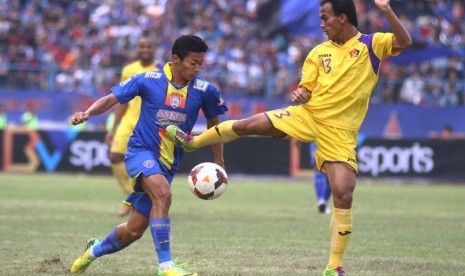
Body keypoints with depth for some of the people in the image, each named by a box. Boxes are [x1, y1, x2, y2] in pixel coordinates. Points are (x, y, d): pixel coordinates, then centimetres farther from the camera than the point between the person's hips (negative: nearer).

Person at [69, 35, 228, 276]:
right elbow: (112, 98, -1)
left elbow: (213, 123, 13)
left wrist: (219, 164, 17)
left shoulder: (204, 90, -3)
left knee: (133, 231, 5)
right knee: (163, 193, -35)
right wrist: (88, 113, -20)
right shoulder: (148, 80, -9)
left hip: (167, 164, 4)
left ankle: (95, 250, 37)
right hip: (141, 151, -4)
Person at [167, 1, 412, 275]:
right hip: (309, 115, 3)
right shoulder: (319, 52, 9)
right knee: (247, 125, -5)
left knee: (343, 195, -12)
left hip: (340, 131, -3)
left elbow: (405, 42, -16)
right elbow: (307, 88, 12)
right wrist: (300, 94, -13)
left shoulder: (371, 44, -1)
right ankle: (193, 142, 21)